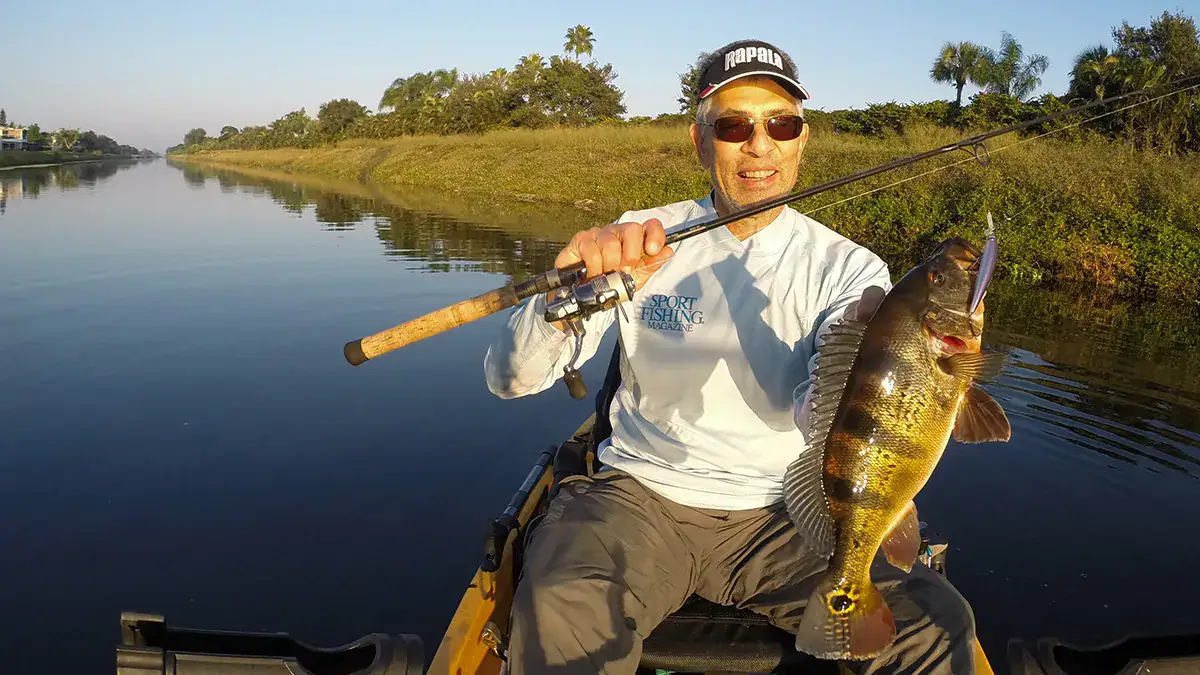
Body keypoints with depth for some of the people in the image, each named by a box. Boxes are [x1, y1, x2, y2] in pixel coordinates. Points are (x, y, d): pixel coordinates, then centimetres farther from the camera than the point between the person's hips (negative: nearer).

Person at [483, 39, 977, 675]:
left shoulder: (847, 268, 0)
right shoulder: (642, 240, -1)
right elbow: (509, 377, -8)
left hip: (780, 512, 2)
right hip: (642, 496, -1)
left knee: (934, 622, -20)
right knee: (562, 617, -31)